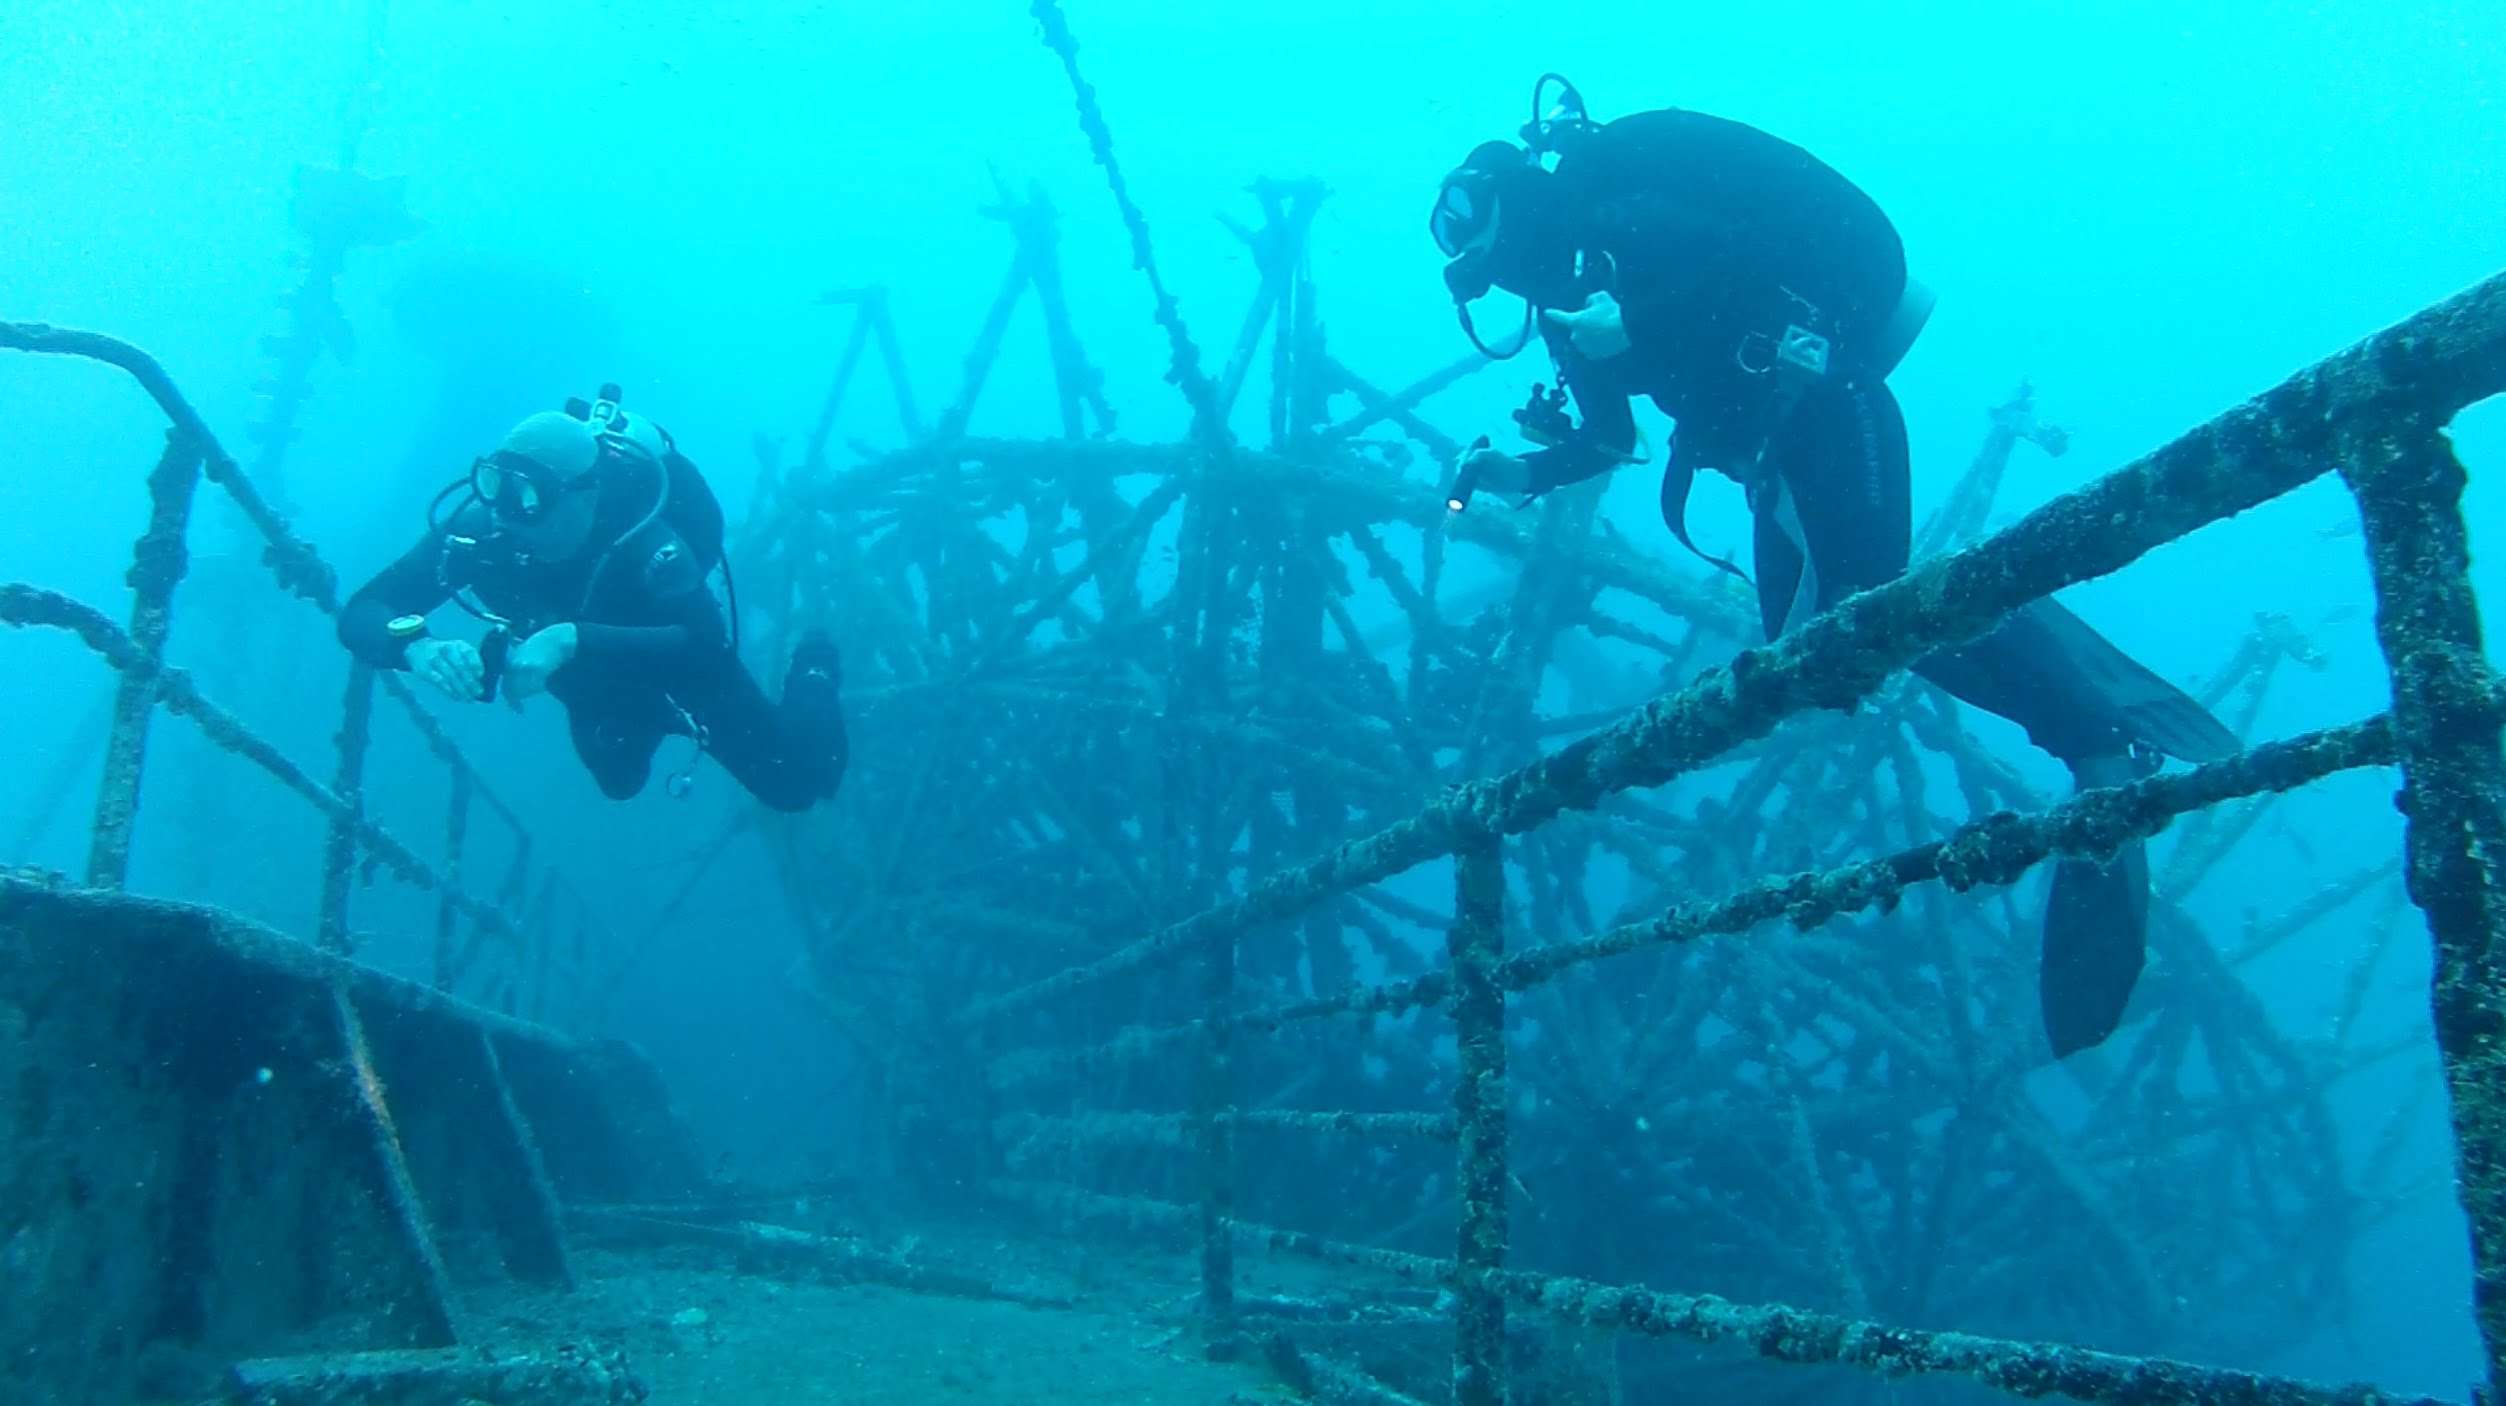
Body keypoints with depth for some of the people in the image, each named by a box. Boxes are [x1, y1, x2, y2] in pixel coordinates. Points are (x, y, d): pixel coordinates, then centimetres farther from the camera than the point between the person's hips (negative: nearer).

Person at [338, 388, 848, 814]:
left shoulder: (639, 540, -42)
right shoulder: (478, 530, -31)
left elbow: (708, 644, -56)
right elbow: (361, 613, -33)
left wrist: (572, 639, -64)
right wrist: (420, 648, -56)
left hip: (677, 671, -4)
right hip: (598, 689, 4)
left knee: (796, 785, 3)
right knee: (620, 781, 31)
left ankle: (814, 669, 29)